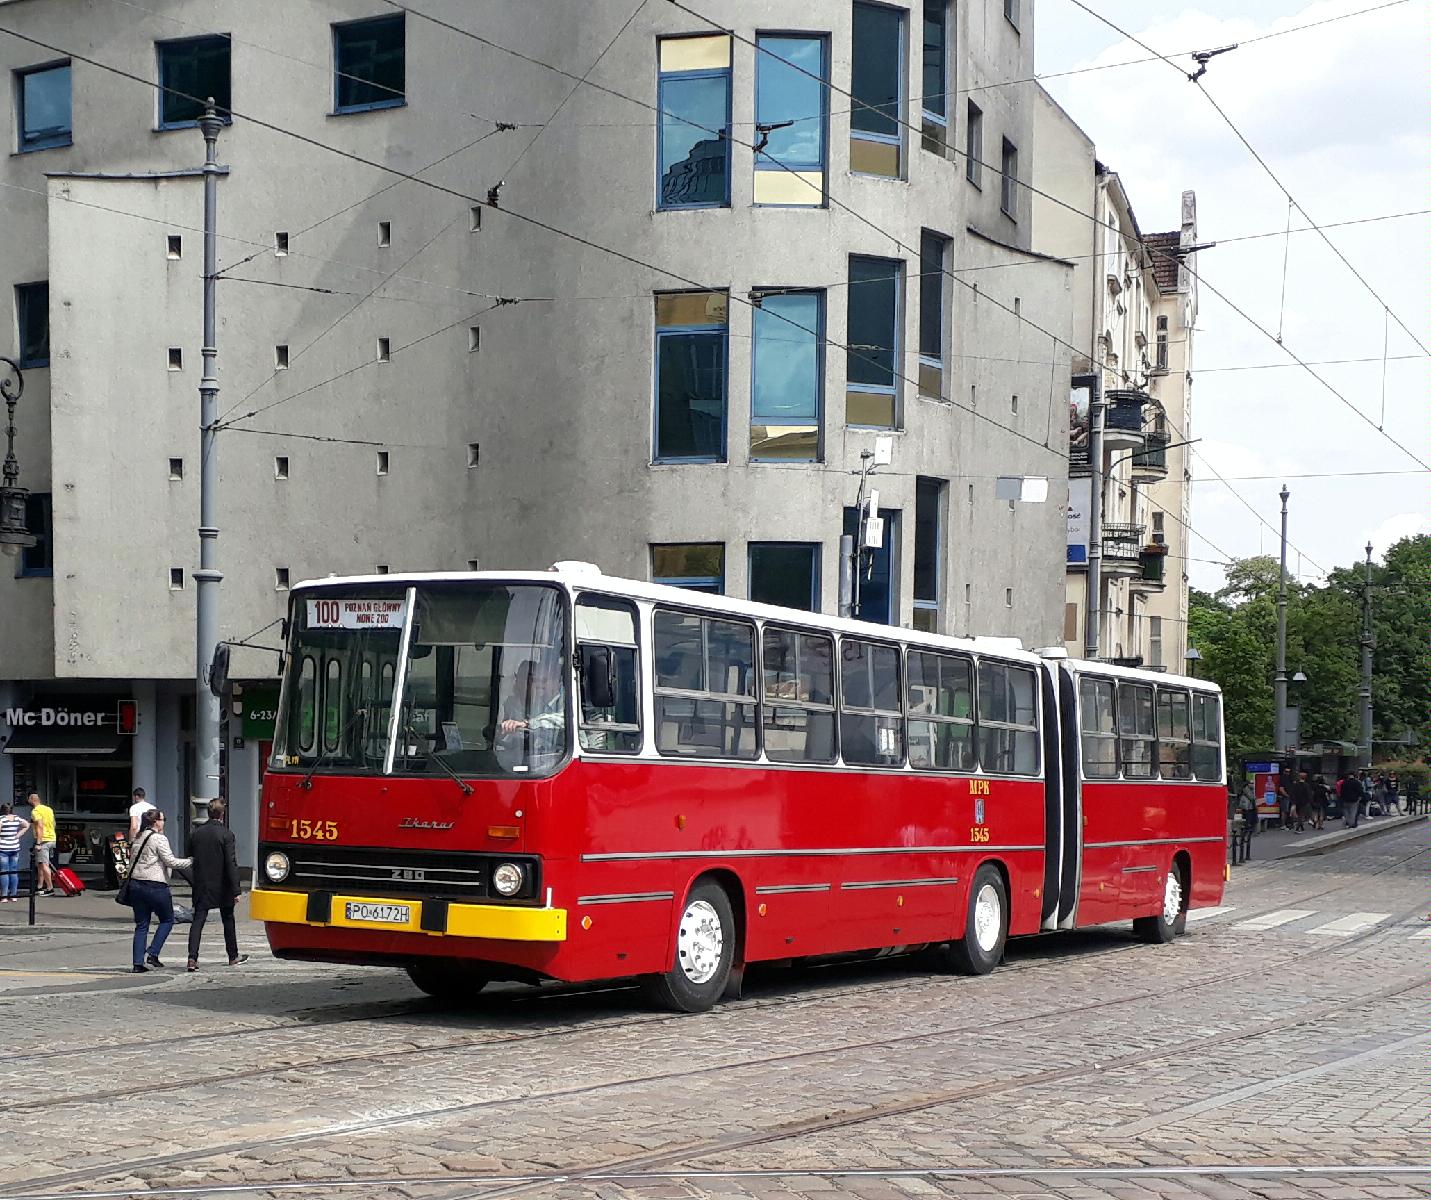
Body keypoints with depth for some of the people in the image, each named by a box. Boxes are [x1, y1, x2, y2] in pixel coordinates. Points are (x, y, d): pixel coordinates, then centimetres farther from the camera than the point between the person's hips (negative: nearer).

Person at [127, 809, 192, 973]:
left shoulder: (139, 839, 14)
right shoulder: (159, 839, -10)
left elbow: (131, 863, 18)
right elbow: (170, 861, -13)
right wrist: (191, 861, -3)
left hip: (136, 884, 7)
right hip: (155, 886, -7)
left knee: (141, 925, 9)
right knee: (167, 920, 10)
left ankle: (138, 963, 4)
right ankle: (152, 954, -1)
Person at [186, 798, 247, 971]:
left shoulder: (196, 833, 1)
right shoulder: (226, 834, -12)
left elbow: (192, 859, 7)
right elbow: (231, 864, -15)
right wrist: (236, 890, -14)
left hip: (201, 886, 3)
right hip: (221, 886, -3)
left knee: (197, 921, -1)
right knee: (228, 920, 14)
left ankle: (192, 958, -15)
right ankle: (233, 956, 26)